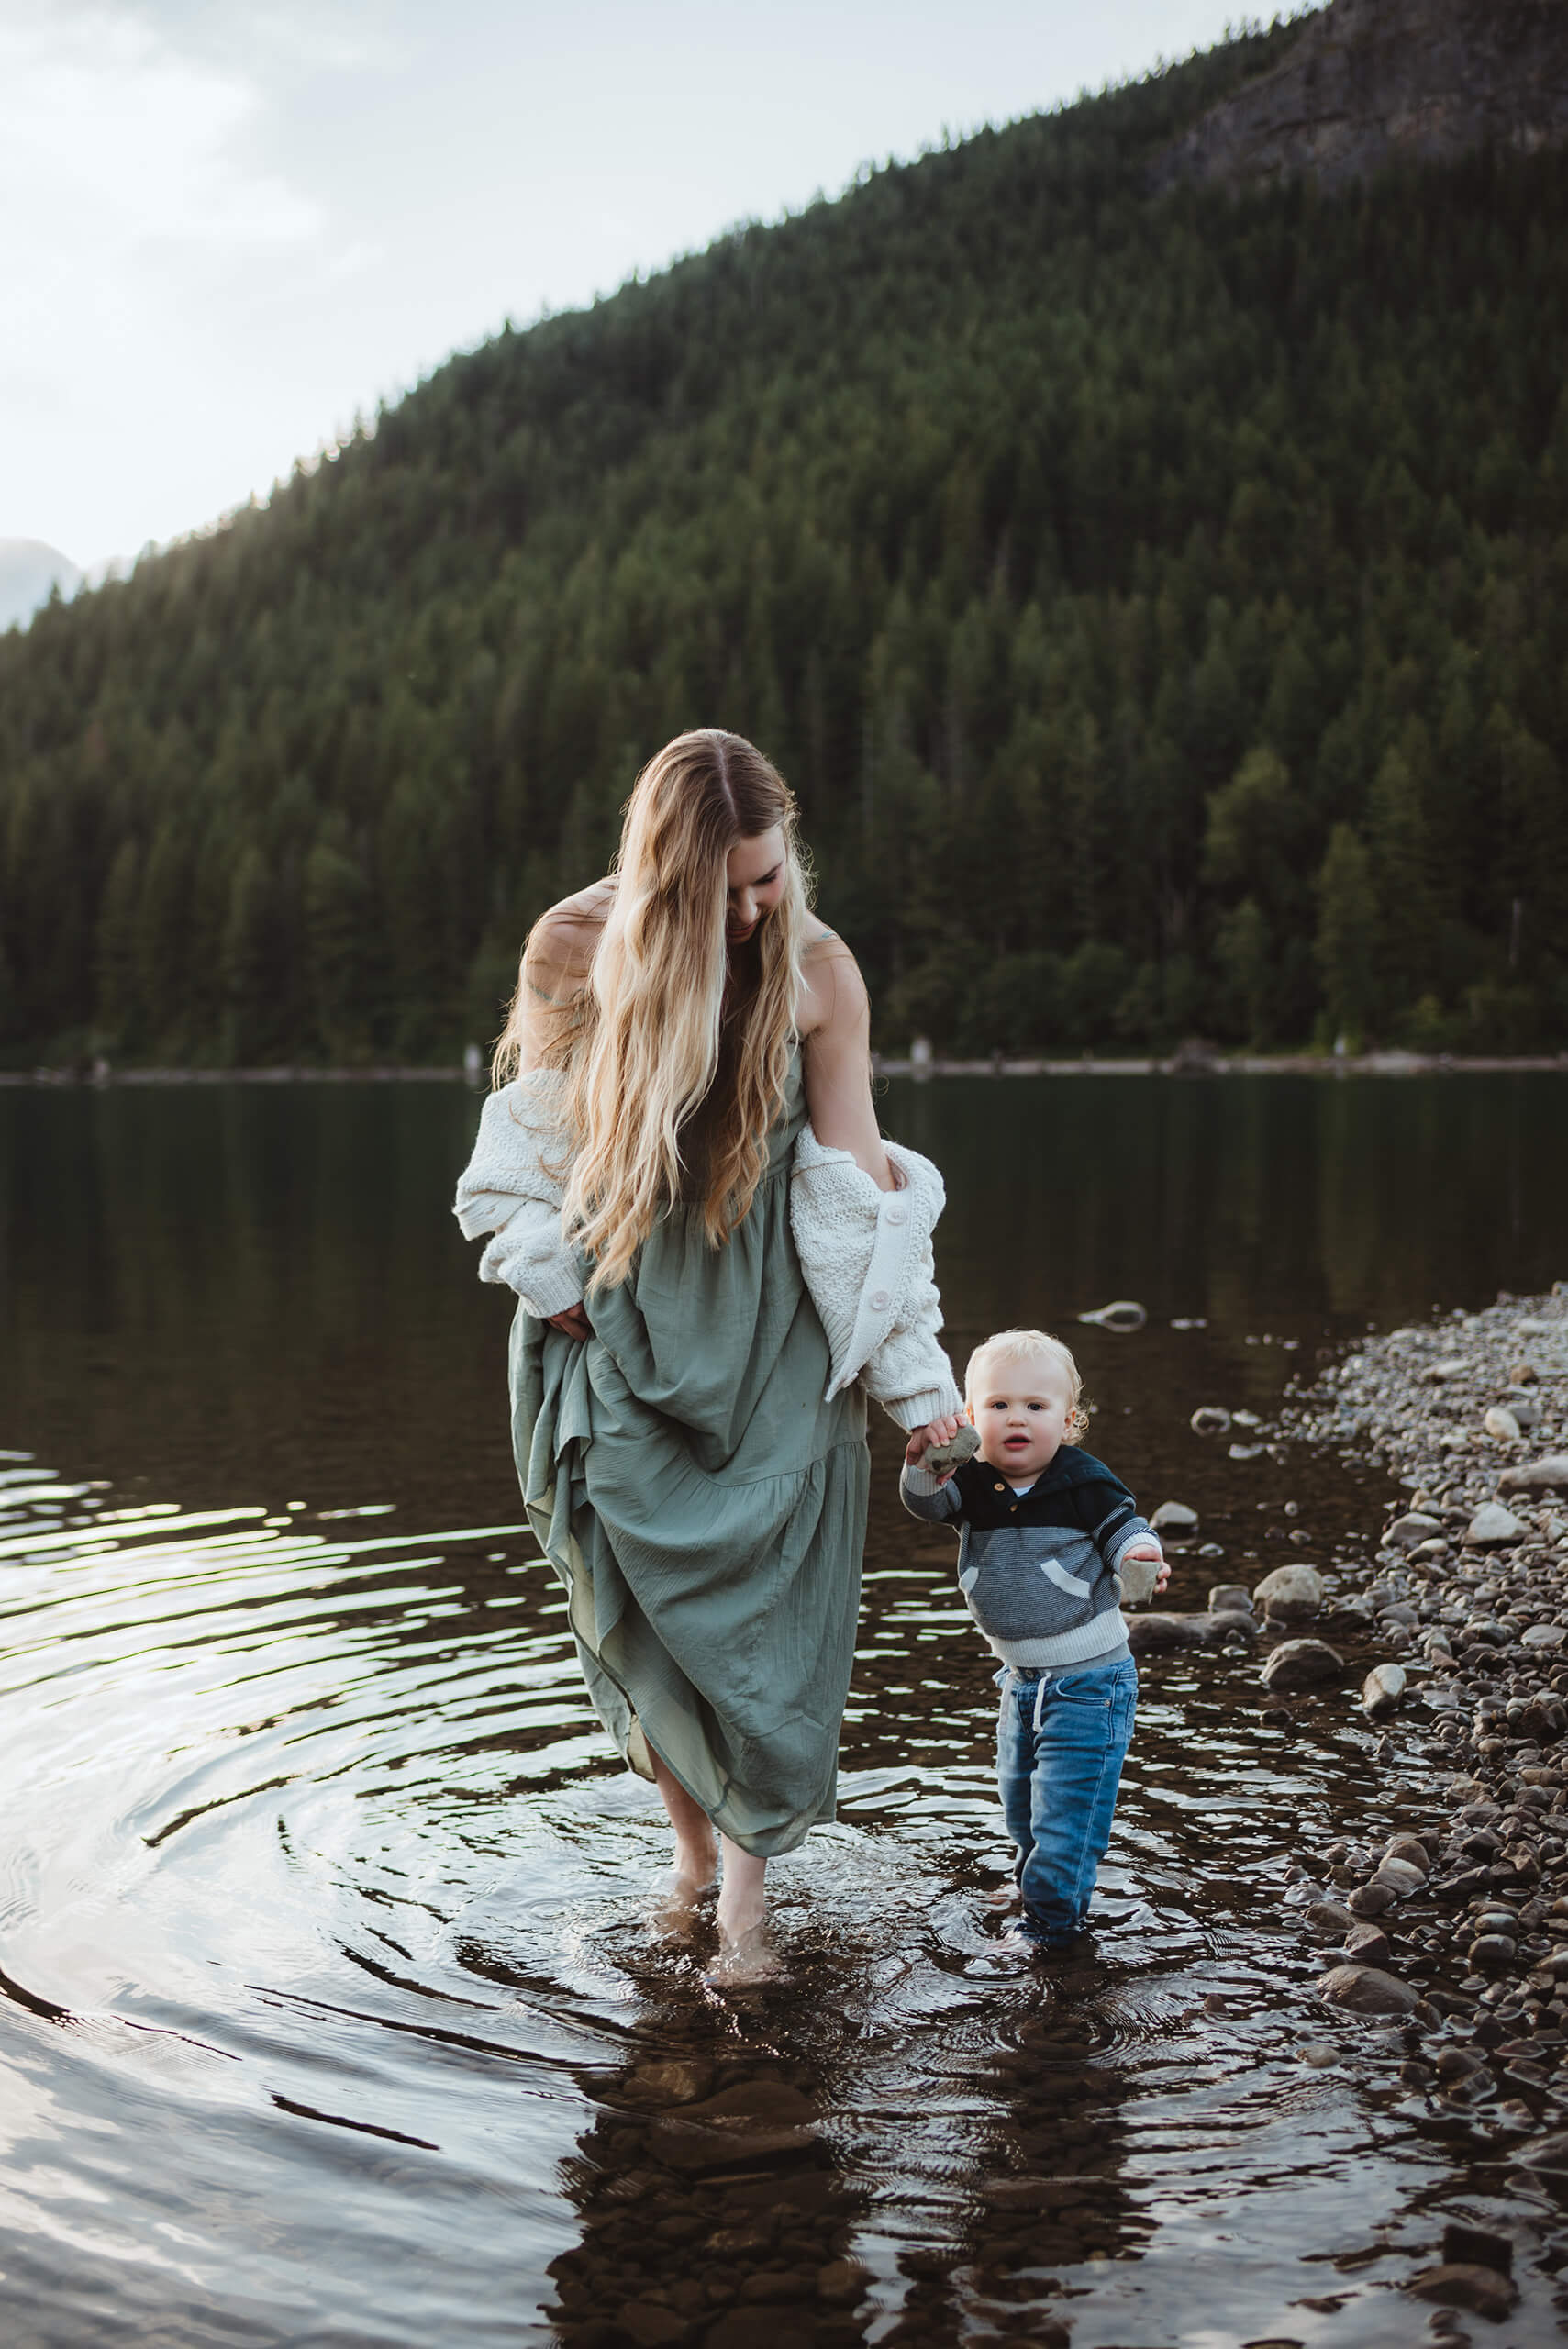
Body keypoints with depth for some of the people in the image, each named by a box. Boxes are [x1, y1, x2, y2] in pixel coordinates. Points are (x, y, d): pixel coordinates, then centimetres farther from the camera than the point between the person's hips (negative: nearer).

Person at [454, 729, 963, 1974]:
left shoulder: (819, 971, -8)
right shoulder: (575, 946, -9)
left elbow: (858, 1179, -4)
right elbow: (533, 1137, 4)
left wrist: (914, 1373, -4)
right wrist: (552, 1284, -6)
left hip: (770, 1333, 0)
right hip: (618, 1322, 0)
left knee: (762, 1599, -3)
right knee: (650, 1604, 3)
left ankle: (744, 1872, 12)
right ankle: (694, 1845, 24)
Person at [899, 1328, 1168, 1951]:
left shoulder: (1083, 1482, -15)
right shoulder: (972, 1484, -6)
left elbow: (1124, 1528, -9)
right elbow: (925, 1501, -20)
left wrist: (1142, 1559, -32)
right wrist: (922, 1457, -40)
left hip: (1089, 1679, -5)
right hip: (1021, 1679, 5)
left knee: (1066, 1802, -4)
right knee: (1019, 1798, 21)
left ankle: (1052, 1916, 11)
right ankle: (1034, 1869, 44)